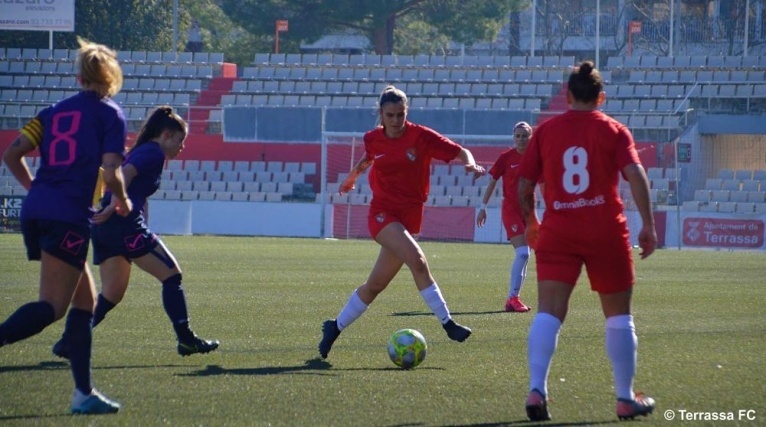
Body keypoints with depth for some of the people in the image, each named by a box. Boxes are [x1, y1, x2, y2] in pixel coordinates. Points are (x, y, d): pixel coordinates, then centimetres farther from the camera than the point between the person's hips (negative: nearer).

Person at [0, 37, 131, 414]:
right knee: (51, 307, -10)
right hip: (68, 218, -7)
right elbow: (111, 174, -10)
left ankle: (83, 393, 13)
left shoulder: (54, 112, 16)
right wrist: (122, 201, 10)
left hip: (35, 212, 7)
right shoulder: (110, 114, 1)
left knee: (85, 302, 15)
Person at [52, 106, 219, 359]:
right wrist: (114, 206, -32)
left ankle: (69, 342, 5)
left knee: (111, 294, 13)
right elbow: (125, 174, -20)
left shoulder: (141, 151, 26)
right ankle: (186, 339, -1)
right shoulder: (154, 153, -4)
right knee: (172, 275, -1)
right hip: (125, 224, -10)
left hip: (104, 226, 10)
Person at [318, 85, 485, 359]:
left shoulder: (421, 136, -6)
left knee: (375, 285, 8)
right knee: (417, 260, -27)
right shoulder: (373, 139, 1)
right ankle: (447, 323, -24)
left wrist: (470, 163, -30)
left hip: (410, 216, 2)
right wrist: (351, 178, 40)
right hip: (382, 213, -2)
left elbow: (460, 152, -9)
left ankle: (335, 327, 26)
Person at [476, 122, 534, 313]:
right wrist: (483, 207, -2)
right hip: (511, 209, -5)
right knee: (523, 252, -18)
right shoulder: (506, 157, -5)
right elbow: (492, 182, 0)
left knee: (523, 255, 7)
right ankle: (513, 297, -14)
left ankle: (512, 298, 15)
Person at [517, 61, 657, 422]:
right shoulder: (613, 131, 2)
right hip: (606, 231, -1)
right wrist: (648, 225, -11)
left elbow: (524, 186, 6)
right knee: (618, 316, 13)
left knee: (548, 313, -5)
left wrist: (530, 223, 22)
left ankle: (537, 389, -25)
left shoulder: (545, 131, 7)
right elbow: (635, 175, -12)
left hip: (557, 233, 1)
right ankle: (626, 398, 16)